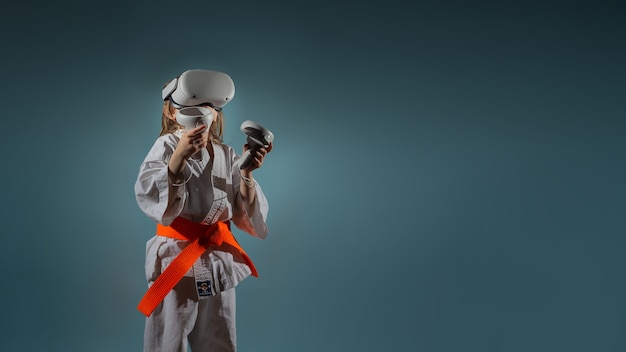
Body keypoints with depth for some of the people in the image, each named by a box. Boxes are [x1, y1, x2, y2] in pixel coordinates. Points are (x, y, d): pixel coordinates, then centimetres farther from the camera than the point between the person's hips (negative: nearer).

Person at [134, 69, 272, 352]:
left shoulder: (226, 155, 5)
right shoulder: (167, 146, -6)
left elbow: (245, 214, 3)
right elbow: (148, 196, -21)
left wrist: (246, 173, -12)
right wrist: (180, 154, -29)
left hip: (219, 261, 4)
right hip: (176, 258, -4)